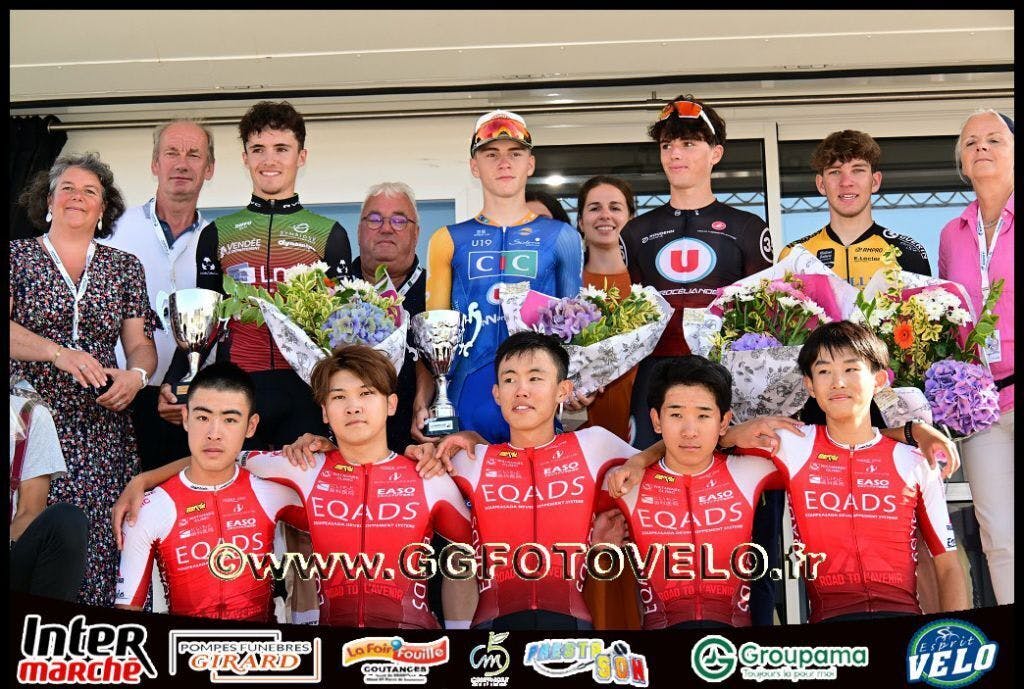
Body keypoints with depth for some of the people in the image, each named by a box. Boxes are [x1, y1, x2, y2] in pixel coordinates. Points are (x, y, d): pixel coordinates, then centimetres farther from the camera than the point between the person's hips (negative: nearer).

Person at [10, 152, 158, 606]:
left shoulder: (124, 267, 14)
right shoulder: (18, 256, 8)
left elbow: (141, 344, 10)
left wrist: (137, 374, -11)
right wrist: (58, 352, -21)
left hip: (101, 430, 1)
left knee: (96, 549, -5)